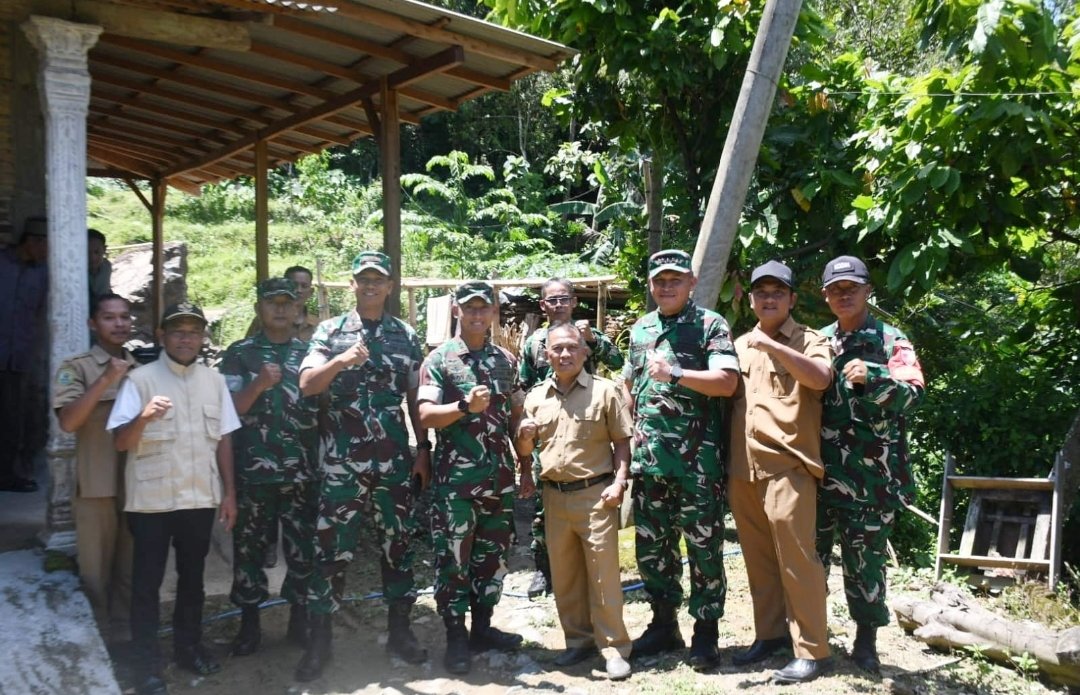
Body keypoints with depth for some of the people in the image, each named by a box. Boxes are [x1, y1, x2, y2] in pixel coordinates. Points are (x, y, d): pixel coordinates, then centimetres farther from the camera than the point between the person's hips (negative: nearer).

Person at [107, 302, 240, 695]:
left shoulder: (214, 380, 6)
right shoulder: (140, 379, -6)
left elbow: (223, 439, 9)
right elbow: (120, 442, -11)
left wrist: (229, 492, 6)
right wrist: (144, 417, -31)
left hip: (200, 498, 4)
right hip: (151, 499, -3)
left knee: (192, 577, 16)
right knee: (147, 582, 5)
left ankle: (188, 647, 32)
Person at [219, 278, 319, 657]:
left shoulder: (310, 352, 10)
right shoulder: (239, 353, 4)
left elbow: (325, 405, 14)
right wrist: (258, 385, -17)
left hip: (302, 470, 1)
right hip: (253, 470, -1)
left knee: (303, 546, 6)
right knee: (249, 546, 7)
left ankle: (299, 618, 21)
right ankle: (249, 622, 19)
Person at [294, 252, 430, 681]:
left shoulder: (406, 336, 8)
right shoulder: (330, 331, 2)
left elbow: (415, 398, 11)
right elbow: (306, 385, -10)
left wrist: (424, 448, 6)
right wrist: (340, 361, -27)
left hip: (395, 461, 2)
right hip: (342, 461, -2)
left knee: (398, 543, 10)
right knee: (332, 549, 1)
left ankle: (400, 631, 23)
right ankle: (319, 641, 12)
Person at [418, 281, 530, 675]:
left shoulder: (506, 361, 10)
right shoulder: (439, 359, -3)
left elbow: (517, 418, 14)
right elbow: (426, 416, -12)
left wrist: (526, 469, 12)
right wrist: (466, 406, -27)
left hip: (500, 477, 5)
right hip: (456, 478, -4)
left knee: (493, 555, 12)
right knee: (453, 558, 1)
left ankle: (482, 628, 25)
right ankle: (455, 637, 12)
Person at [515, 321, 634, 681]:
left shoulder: (604, 390, -2)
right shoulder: (536, 396, 8)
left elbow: (622, 441, -1)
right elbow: (524, 452, 14)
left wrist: (619, 481, -13)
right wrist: (524, 436, -8)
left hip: (595, 493, -4)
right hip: (554, 496, 4)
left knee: (603, 573, -2)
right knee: (563, 573, 12)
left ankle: (614, 647, 7)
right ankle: (578, 639, 25)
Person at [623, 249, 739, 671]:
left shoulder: (710, 325, -3)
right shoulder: (640, 329, 14)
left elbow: (726, 382, -14)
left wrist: (673, 373, -20)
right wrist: (630, 431, 12)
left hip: (697, 457, -5)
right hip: (648, 457, 6)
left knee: (703, 545, 2)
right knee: (651, 545, 12)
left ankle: (705, 630, 15)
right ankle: (664, 622, 26)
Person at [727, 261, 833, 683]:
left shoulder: (808, 340, 2)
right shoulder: (741, 344, 18)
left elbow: (821, 378, -19)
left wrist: (772, 345, -25)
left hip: (787, 465, -6)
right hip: (743, 467, 6)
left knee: (795, 556, -6)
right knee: (758, 557, 12)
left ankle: (811, 651, 2)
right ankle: (771, 633, 25)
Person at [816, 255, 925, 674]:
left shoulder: (891, 341, -2)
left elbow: (913, 393, -14)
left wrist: (871, 377, -31)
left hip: (870, 472, -4)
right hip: (820, 469, 4)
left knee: (865, 557, 4)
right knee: (809, 552, 8)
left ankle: (866, 640, 17)